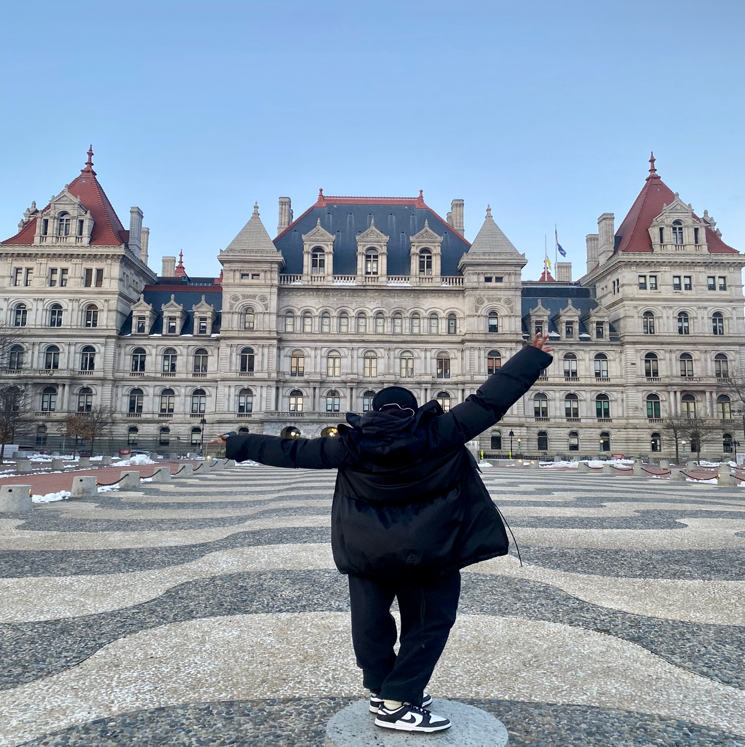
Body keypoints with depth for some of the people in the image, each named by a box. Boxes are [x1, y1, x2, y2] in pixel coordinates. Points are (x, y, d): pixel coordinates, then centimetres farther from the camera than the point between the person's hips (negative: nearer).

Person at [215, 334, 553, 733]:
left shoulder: (351, 443, -1)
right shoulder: (439, 431, -6)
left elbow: (291, 450, 4)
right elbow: (490, 400, -6)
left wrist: (239, 445, 16)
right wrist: (533, 356, 2)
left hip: (368, 550, 3)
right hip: (428, 548, -2)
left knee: (370, 624, 19)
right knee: (429, 622, 13)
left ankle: (382, 691, 33)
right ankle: (397, 704, 16)